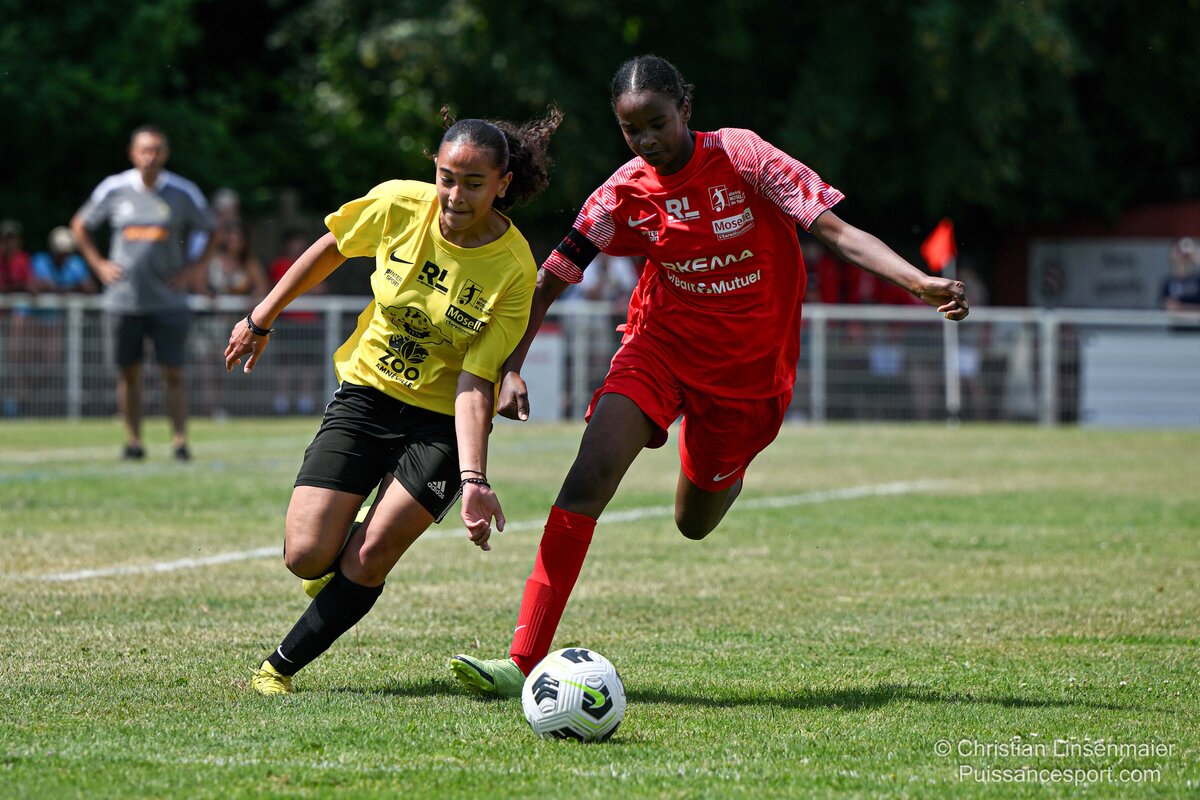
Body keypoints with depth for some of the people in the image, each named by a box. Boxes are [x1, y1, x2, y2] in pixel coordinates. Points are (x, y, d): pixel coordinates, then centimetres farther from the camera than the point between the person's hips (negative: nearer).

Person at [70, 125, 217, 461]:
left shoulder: (184, 193, -2)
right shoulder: (114, 189, 1)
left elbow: (211, 230, 13)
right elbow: (80, 225, 16)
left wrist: (195, 268, 1)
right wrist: (98, 264, 7)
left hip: (168, 300, -1)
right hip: (123, 300, 2)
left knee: (173, 374, -7)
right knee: (128, 372, 5)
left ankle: (180, 441, -4)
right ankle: (133, 441, 13)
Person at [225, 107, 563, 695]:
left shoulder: (513, 271, -21)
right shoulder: (399, 206, -14)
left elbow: (474, 383, -22)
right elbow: (326, 252, 5)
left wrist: (473, 480, -33)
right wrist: (261, 320, 13)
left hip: (442, 422, -2)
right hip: (365, 396, 2)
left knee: (371, 557, -17)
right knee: (307, 556, -11)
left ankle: (281, 667, 3)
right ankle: (341, 561, 26)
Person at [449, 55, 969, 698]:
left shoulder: (740, 156, -16)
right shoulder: (624, 195, -10)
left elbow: (835, 231, -19)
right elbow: (550, 279, -3)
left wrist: (922, 283, -31)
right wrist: (510, 368, -13)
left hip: (749, 366, -1)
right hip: (661, 347, 1)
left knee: (695, 523, 9)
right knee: (588, 478, -22)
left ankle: (724, 477, 50)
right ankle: (523, 661, -24)